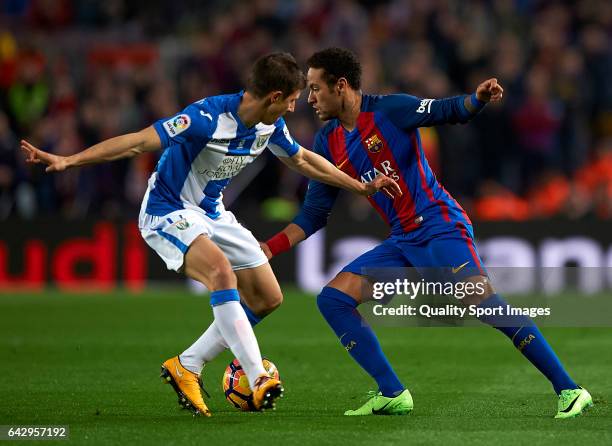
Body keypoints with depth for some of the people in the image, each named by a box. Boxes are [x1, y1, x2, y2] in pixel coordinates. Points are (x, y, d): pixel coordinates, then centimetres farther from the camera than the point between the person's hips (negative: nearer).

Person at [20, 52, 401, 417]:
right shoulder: (209, 117, -28)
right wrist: (68, 161, -36)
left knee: (268, 298, 4)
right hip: (168, 211, -9)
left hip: (212, 214, 9)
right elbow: (139, 141, -30)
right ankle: (259, 380, -36)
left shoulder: (269, 126, -3)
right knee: (222, 272, -34)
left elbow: (303, 160, 16)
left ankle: (186, 366, 11)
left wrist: (363, 187, 20)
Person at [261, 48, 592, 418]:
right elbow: (314, 214, 16)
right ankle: (392, 394, -4)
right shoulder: (328, 143, 12)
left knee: (483, 303, -24)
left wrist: (478, 98, -30)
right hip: (403, 242, 7)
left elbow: (451, 111, -8)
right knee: (332, 299, -4)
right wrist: (268, 249, 6)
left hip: (440, 226, -7)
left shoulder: (389, 110, -6)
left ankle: (568, 390, -21)